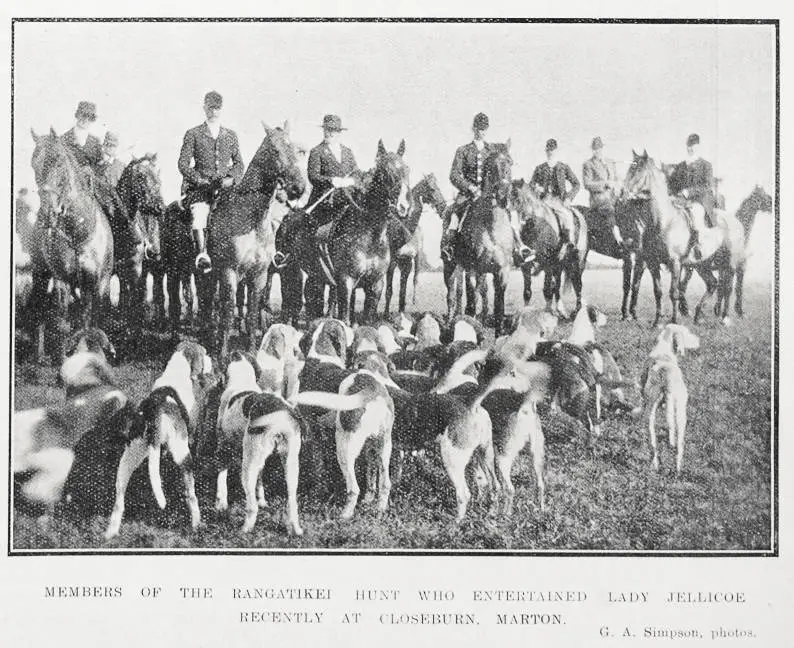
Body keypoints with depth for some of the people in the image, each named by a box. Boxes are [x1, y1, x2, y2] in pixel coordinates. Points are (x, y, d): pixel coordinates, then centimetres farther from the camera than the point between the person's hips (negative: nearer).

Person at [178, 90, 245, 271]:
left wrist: (231, 178, -3)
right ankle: (202, 254, -37)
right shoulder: (193, 134, 9)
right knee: (199, 214, -31)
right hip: (200, 188, -3)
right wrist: (198, 179, -12)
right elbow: (183, 163, 3)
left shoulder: (231, 135, 18)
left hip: (225, 188, 3)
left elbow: (239, 163, 17)